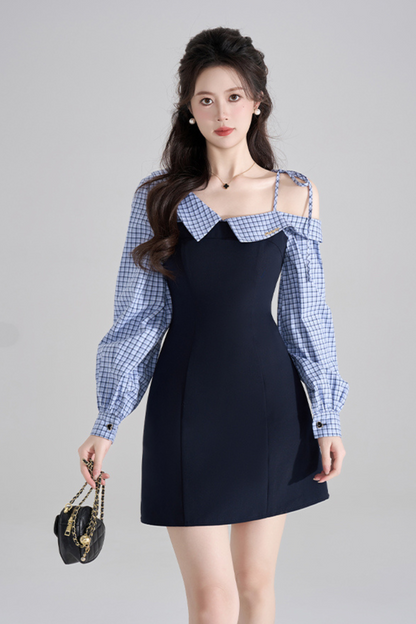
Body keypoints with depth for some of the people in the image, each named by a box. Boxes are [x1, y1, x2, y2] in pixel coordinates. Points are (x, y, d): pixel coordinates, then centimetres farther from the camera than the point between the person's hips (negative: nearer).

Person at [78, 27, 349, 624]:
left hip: (268, 401, 1)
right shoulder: (159, 196, 2)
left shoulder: (293, 195, 3)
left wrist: (327, 417, 4)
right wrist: (107, 421, 0)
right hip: (186, 402, -1)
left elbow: (305, 314, 6)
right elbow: (138, 314, 3)